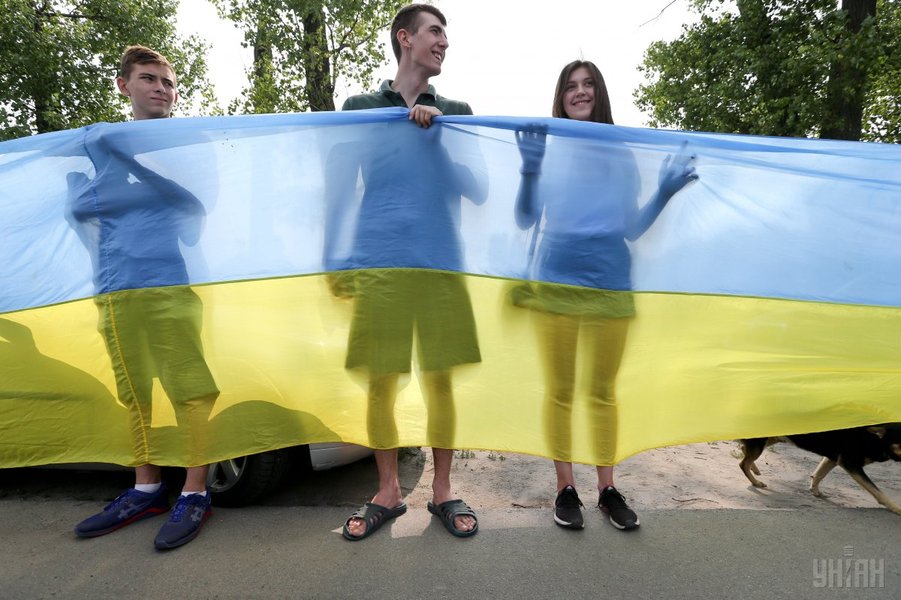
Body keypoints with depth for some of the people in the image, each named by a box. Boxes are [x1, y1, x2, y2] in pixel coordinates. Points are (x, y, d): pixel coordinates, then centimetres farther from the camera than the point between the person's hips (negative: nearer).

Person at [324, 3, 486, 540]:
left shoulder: (456, 113, 16)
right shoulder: (361, 108, 13)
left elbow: (478, 191, 7)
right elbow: (338, 189, 11)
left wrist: (437, 133, -5)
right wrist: (332, 264, 4)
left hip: (442, 265, 1)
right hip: (377, 266, 0)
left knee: (439, 379, 3)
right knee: (381, 382, 2)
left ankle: (443, 492, 19)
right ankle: (389, 493, 20)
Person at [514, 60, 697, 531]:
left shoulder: (621, 155, 10)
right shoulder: (547, 150, 5)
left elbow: (631, 229, 9)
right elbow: (526, 220, -3)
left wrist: (664, 193, -6)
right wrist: (529, 171, -19)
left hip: (609, 285, 2)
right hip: (555, 284, -1)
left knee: (603, 391, 9)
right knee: (559, 391, 5)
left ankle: (607, 489, 22)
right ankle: (565, 489, 18)